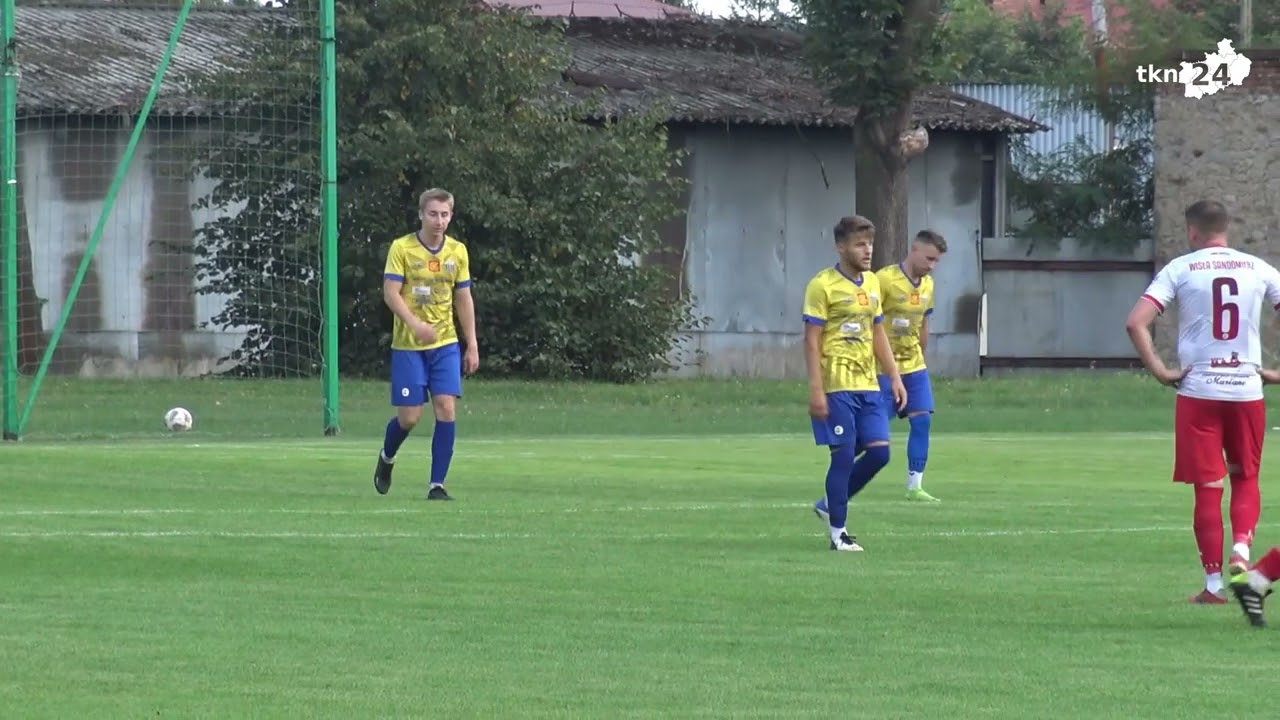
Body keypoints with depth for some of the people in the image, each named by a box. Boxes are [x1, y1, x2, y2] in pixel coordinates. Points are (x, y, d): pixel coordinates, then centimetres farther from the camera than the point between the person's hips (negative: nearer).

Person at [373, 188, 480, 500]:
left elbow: (464, 299, 12)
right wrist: (415, 324, -27)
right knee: (410, 416, -3)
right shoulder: (402, 248, -6)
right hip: (407, 346, -3)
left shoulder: (458, 251, 6)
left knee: (447, 408, -11)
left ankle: (437, 485, -5)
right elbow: (390, 293, -12)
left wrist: (472, 345, 8)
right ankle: (387, 458, 31)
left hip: (446, 345, 3)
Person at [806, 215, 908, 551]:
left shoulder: (872, 283, 14)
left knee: (879, 452, 1)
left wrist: (894, 377, 15)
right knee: (844, 455, -5)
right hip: (837, 386, -7)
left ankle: (831, 504, 21)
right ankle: (838, 532, 4)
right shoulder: (823, 285, -8)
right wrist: (816, 390, -15)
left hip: (868, 385, 7)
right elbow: (812, 340, -10)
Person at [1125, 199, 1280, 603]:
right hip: (1247, 388, 2)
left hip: (1198, 391, -1)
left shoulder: (1180, 269, 0)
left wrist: (1159, 371, -6)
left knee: (1208, 488, 3)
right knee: (1246, 479, 17)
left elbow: (1136, 323, -10)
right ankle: (1241, 549, -7)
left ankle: (1214, 583, 3)